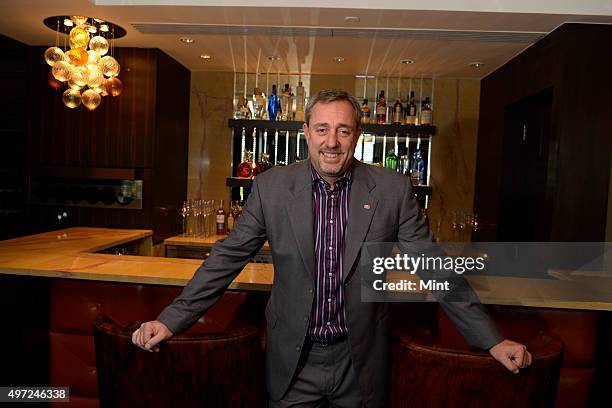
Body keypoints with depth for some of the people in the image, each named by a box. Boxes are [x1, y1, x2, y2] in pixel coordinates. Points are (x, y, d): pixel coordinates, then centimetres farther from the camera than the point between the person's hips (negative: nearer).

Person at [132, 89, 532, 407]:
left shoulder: (393, 189, -9)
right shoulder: (271, 186, -8)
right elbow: (227, 258, -3)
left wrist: (492, 340, -3)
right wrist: (171, 320, -5)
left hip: (362, 363, 1)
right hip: (293, 362, 0)